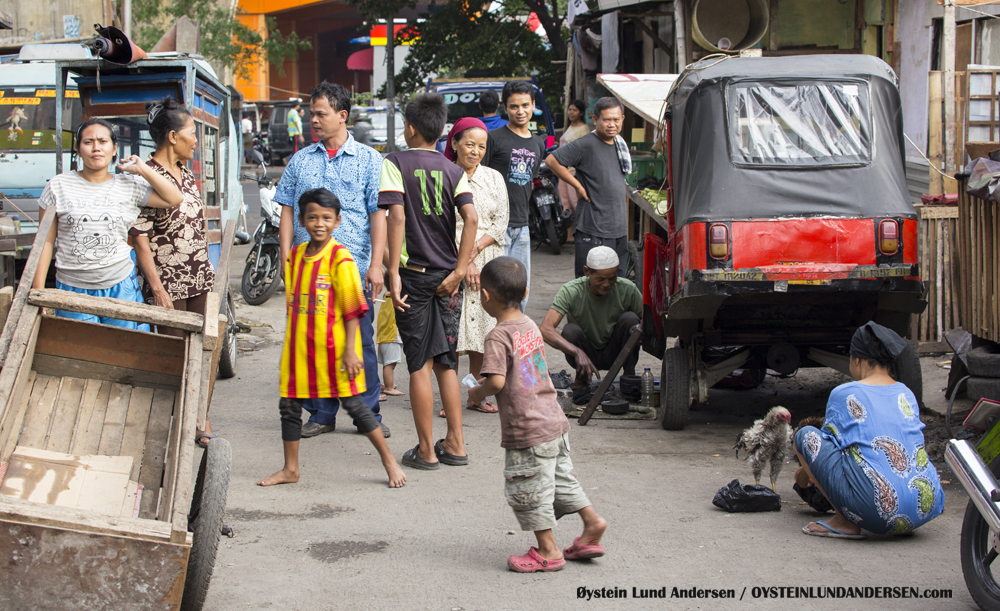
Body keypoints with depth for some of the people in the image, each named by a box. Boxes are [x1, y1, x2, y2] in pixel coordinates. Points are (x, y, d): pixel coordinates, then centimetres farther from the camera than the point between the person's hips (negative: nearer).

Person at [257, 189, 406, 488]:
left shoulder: (340, 258, -10)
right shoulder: (295, 256, 8)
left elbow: (352, 308, -11)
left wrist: (350, 350, -15)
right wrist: (293, 337, 17)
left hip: (333, 346, -6)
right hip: (300, 347, 6)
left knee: (353, 403, -1)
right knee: (289, 405, 8)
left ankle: (389, 461, 12)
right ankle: (290, 469, 22)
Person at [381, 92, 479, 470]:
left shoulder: (395, 163, -5)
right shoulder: (453, 171, 5)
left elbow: (397, 216, -17)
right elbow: (471, 218, -9)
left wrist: (393, 273, -16)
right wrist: (459, 272, -7)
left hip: (415, 273, -4)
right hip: (447, 276, 4)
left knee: (419, 364, 2)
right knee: (446, 362, 13)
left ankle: (426, 450, 5)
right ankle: (455, 445, 15)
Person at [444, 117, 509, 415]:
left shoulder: (494, 178, 10)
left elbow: (500, 223, 6)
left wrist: (475, 248, -9)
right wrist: (463, 262, -12)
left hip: (487, 260, 3)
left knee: (482, 325, 2)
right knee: (451, 327, -9)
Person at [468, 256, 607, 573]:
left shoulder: (498, 336, -18)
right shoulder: (529, 326, 8)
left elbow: (496, 381, -25)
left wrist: (477, 393, -7)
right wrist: (489, 382, 20)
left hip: (527, 431, -9)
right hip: (554, 421, 9)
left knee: (527, 490, 4)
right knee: (560, 478, 23)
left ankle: (548, 552, 11)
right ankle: (592, 522, 27)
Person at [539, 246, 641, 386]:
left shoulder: (627, 289, -17)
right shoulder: (570, 292, -23)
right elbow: (545, 329, -34)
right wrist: (577, 352, -49)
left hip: (614, 353, 1)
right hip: (586, 352, -1)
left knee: (629, 318, -25)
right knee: (570, 330, -31)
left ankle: (629, 374, -9)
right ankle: (582, 379, -7)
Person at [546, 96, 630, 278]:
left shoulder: (620, 144, 14)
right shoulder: (586, 144, -12)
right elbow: (551, 160, -16)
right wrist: (578, 185, -13)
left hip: (619, 229, 8)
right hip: (593, 230, -8)